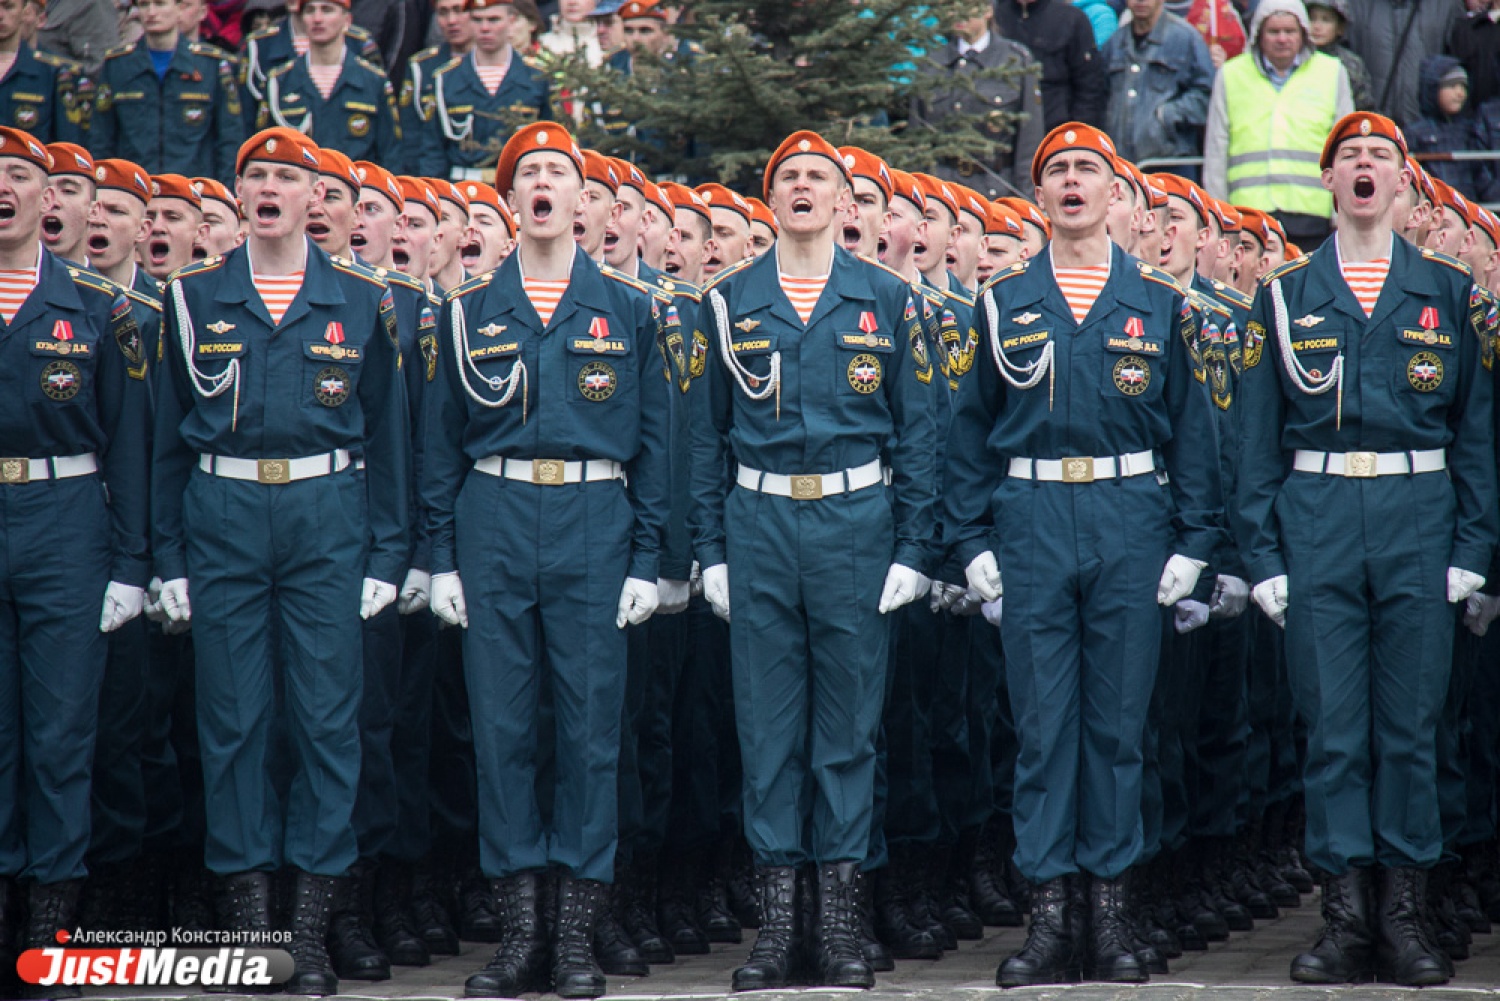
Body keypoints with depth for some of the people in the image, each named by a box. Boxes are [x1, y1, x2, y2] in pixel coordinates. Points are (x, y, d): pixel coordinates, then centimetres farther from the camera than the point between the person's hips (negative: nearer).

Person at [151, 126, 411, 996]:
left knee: (328, 716, -2)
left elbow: (388, 433, 8)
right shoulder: (194, 297, 7)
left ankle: (313, 925, 3)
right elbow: (170, 432, 9)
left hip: (327, 512, -1)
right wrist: (169, 556, 4)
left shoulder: (362, 300, 6)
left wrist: (388, 555, 3)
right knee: (233, 716, 2)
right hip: (223, 515, 1)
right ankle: (246, 910, 9)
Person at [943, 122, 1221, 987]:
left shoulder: (1160, 302, 7)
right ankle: (1052, 910, 4)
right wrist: (971, 541, 3)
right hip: (1031, 525, 0)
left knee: (1119, 720, 3)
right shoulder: (1005, 302, 8)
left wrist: (1193, 541, 0)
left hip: (1130, 524, 0)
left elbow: (1192, 428, 7)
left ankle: (1110, 910, 10)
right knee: (1043, 720, 0)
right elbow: (972, 429, 10)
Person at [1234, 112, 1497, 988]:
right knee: (1334, 726, 0)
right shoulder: (1287, 294, 8)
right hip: (1318, 526, 0)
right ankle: (1348, 914, 5)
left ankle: (1406, 914, 8)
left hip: (1418, 521, 0)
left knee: (1411, 724, 2)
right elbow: (1259, 436, 8)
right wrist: (1264, 554, 1)